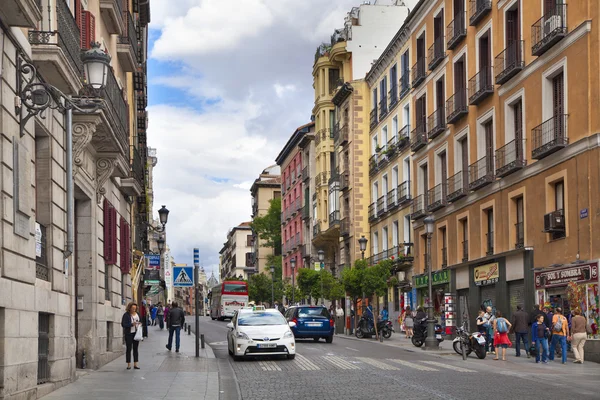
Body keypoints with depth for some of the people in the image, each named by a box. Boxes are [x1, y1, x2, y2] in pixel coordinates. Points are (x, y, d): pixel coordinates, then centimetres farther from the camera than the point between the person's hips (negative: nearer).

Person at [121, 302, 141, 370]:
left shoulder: (137, 314, 10)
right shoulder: (126, 315, -8)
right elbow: (123, 324, -13)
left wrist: (140, 324, 0)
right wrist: (131, 324, -23)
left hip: (136, 333, 5)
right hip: (129, 334, -5)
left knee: (135, 348, 6)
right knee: (129, 348, 0)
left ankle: (135, 364, 9)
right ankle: (129, 364, 6)